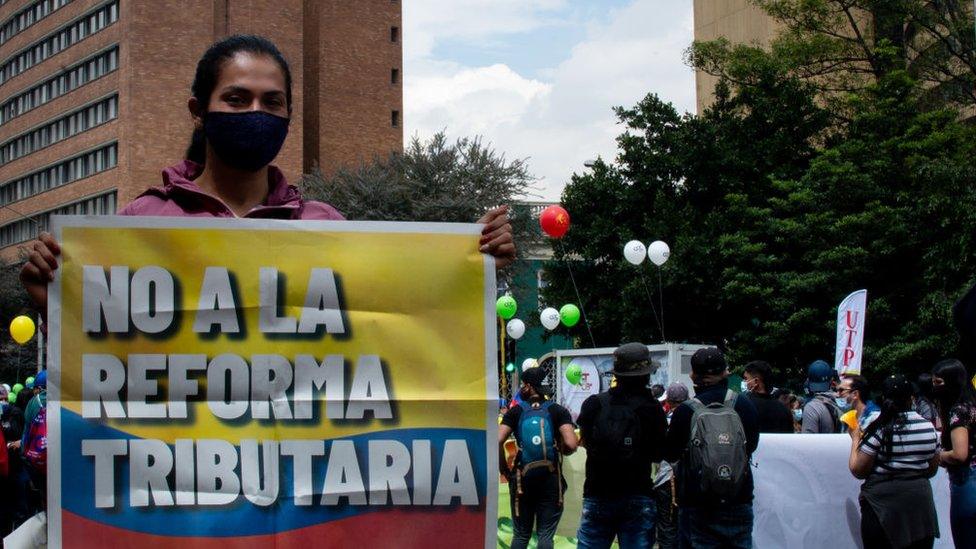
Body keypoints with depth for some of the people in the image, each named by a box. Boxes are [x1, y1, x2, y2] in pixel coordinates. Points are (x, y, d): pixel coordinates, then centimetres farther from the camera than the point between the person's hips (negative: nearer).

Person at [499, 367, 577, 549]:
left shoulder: (516, 412, -1)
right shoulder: (558, 411, -2)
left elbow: (497, 442, -13)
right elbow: (571, 445, -15)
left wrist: (504, 469, -1)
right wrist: (559, 450, 7)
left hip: (522, 479, 1)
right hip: (550, 479, -1)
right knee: (546, 534, 4)